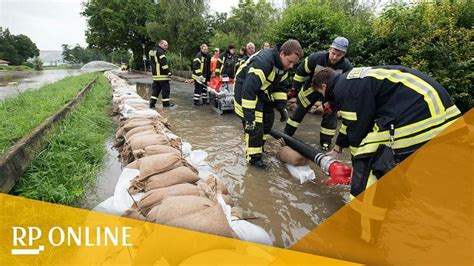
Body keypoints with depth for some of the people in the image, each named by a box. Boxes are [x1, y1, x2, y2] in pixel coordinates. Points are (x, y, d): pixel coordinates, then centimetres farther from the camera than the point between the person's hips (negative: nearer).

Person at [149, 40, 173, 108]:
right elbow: (164, 63, -20)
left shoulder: (152, 51, 19)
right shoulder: (160, 52, -13)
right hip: (162, 75, -9)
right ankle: (166, 103, 7)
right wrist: (169, 72, -18)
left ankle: (152, 103, 8)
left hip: (155, 74, 9)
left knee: (155, 88, 12)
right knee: (165, 89, 1)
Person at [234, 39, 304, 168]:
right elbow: (248, 90, -37)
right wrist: (249, 117, -36)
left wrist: (282, 107, -1)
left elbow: (279, 86, 8)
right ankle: (254, 157, -1)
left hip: (263, 91, 9)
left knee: (268, 119, 13)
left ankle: (258, 147, 30)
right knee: (255, 124, -14)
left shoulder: (284, 66, -5)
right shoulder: (263, 62, -34)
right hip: (246, 89, -9)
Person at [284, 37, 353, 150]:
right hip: (312, 86, 0)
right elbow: (301, 72, -15)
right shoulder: (316, 58, -30)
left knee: (330, 114, -4)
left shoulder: (347, 67, -27)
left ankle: (325, 142, 11)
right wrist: (294, 88, -9)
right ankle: (287, 134, 20)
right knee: (300, 110, 6)